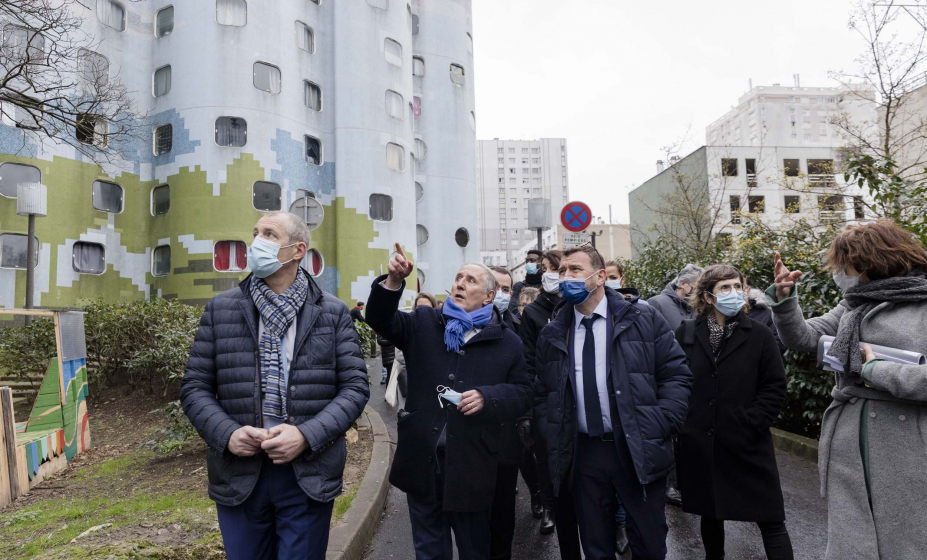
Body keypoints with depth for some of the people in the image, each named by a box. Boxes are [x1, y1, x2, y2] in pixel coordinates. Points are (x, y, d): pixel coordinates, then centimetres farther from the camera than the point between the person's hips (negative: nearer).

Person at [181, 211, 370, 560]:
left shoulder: (333, 313, -1)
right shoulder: (220, 309, 3)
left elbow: (355, 387, -3)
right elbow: (195, 387, 5)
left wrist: (307, 435, -16)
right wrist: (227, 434, -13)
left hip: (310, 476, -1)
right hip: (238, 476, 2)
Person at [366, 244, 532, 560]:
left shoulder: (507, 342, 0)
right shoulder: (424, 324, 4)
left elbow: (522, 394, 1)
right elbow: (380, 319, -6)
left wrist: (487, 397, -18)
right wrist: (393, 282, -24)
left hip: (472, 466, -1)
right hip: (421, 461, 1)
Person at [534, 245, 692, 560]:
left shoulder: (644, 320, -2)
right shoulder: (551, 337, 6)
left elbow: (677, 375, -2)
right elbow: (542, 395, 11)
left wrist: (659, 428, -11)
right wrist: (553, 440, 0)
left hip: (638, 451, -2)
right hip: (582, 454, 2)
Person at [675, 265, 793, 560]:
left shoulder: (759, 334, -3)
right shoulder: (686, 332, -1)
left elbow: (774, 389, -3)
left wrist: (749, 426, -12)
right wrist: (680, 422, -4)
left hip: (747, 446, -1)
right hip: (699, 445, 2)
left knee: (771, 521, 4)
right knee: (709, 514, 18)